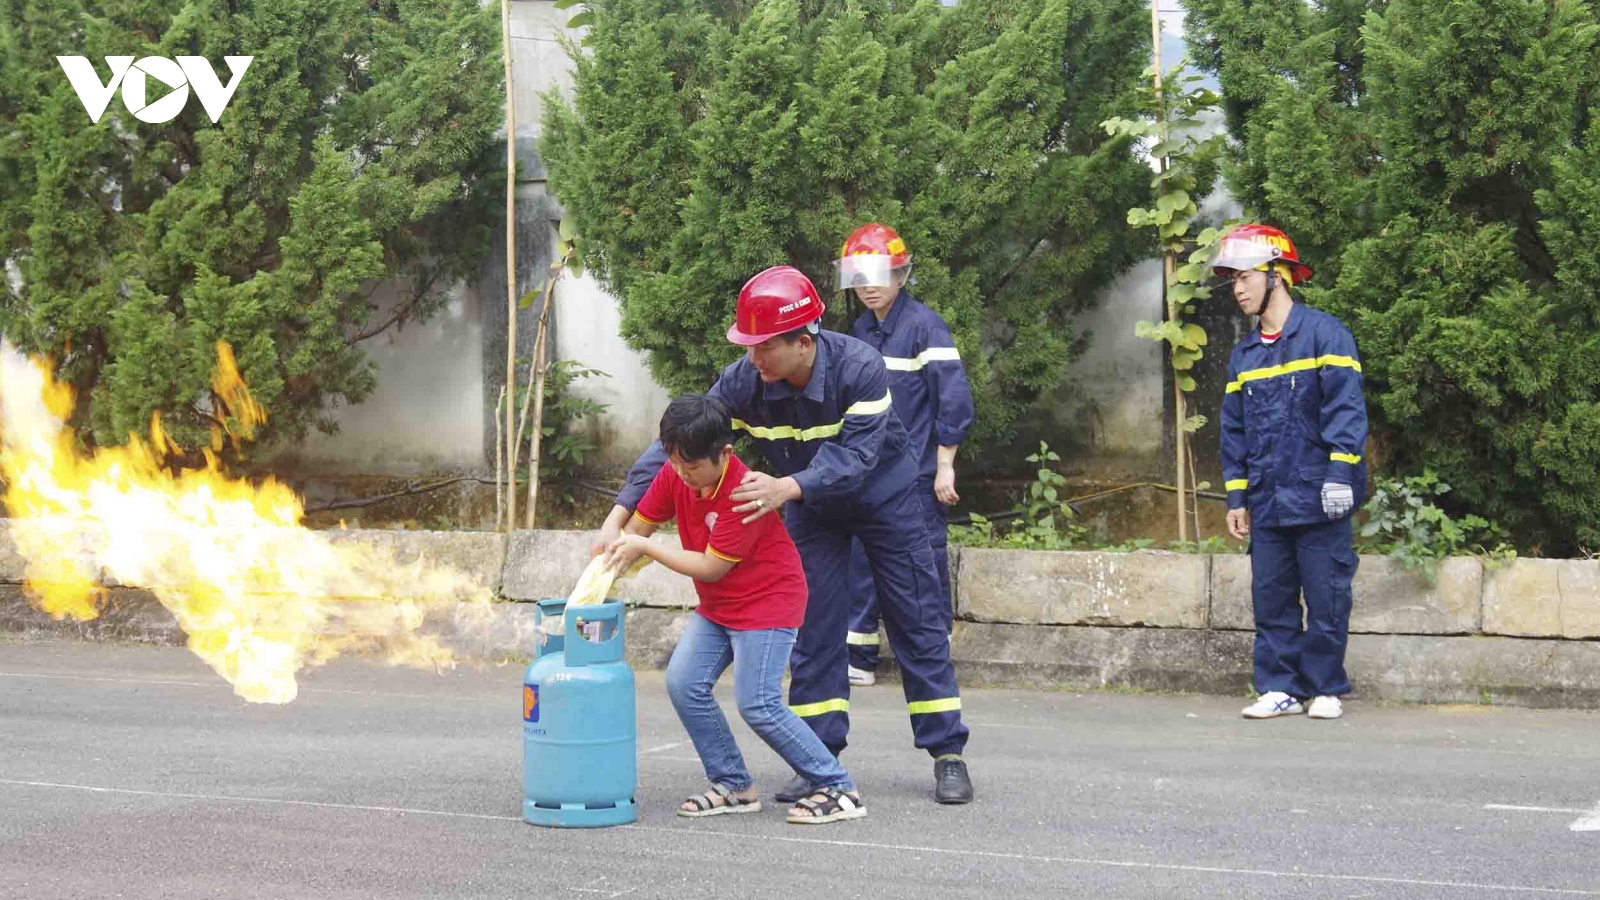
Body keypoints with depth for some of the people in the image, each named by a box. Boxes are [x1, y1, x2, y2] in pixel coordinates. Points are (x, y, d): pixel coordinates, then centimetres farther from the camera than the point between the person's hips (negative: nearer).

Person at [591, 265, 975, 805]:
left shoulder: (860, 369, -34)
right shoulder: (743, 382, -24)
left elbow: (854, 456, -39)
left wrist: (785, 488, -54)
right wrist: (619, 517, -33)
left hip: (882, 492, -3)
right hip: (811, 507, 3)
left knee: (915, 622, -1)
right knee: (815, 627, -1)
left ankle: (948, 755, 5)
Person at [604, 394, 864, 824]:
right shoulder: (674, 475, -6)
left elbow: (712, 567, -24)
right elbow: (638, 526, 3)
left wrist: (645, 547, -22)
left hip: (768, 602, -8)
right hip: (716, 605, 8)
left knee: (757, 704, -15)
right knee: (684, 683, -5)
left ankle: (839, 789, -6)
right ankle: (733, 785, 7)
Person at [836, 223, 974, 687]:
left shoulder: (924, 326, -11)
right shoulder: (861, 330, 11)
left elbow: (954, 399, -13)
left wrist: (945, 466, -14)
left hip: (915, 474, -7)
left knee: (925, 561, -2)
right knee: (859, 558, 8)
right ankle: (859, 657, 16)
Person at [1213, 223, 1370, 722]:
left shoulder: (1324, 334, -4)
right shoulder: (1245, 354, 16)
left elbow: (1346, 409, -9)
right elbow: (1234, 431, 20)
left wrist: (1339, 475, -17)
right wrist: (1236, 497, 15)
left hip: (1317, 500, -6)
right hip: (1268, 505, 6)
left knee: (1325, 600, -1)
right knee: (1271, 599, 5)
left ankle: (1326, 690, 7)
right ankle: (1280, 688, 10)